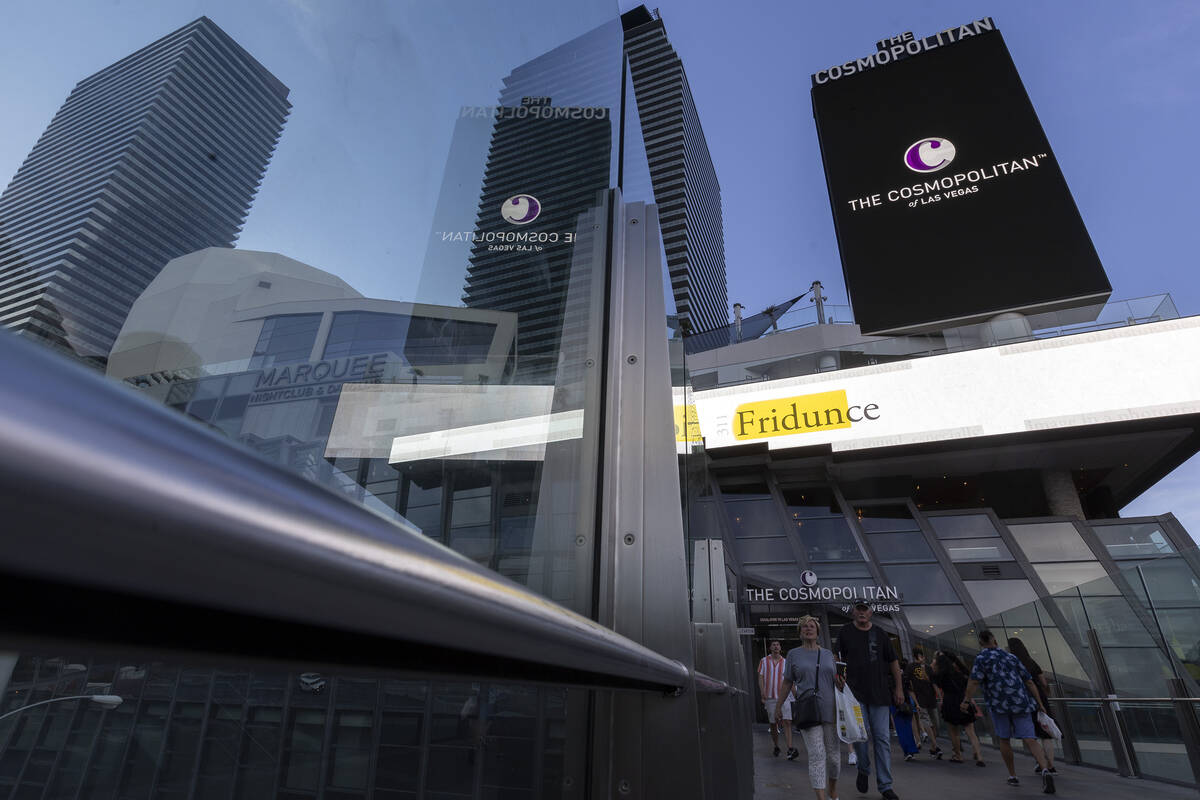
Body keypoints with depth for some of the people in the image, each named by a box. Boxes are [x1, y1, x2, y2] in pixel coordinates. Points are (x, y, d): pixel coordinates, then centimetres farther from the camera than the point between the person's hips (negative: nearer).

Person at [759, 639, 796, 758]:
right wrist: (762, 691, -12)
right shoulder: (764, 661, 4)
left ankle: (790, 749, -14)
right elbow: (760, 677, 2)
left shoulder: (785, 662, 6)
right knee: (773, 724, 7)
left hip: (784, 697, 0)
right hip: (770, 698, 0)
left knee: (787, 722, -12)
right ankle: (776, 747, 24)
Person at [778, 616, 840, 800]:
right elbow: (787, 683, 7)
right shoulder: (794, 654, 4)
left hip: (830, 710, 3)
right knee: (817, 754, -9)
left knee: (833, 753, 11)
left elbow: (837, 681, 17)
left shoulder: (828, 654, 11)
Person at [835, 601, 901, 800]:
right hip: (855, 692, -2)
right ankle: (863, 770, 21)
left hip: (879, 693, 2)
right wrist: (838, 675, -12)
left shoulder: (880, 634, 9)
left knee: (882, 738, 3)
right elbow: (837, 658, 5)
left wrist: (899, 688, 9)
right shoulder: (845, 632, 4)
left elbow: (893, 662, 14)